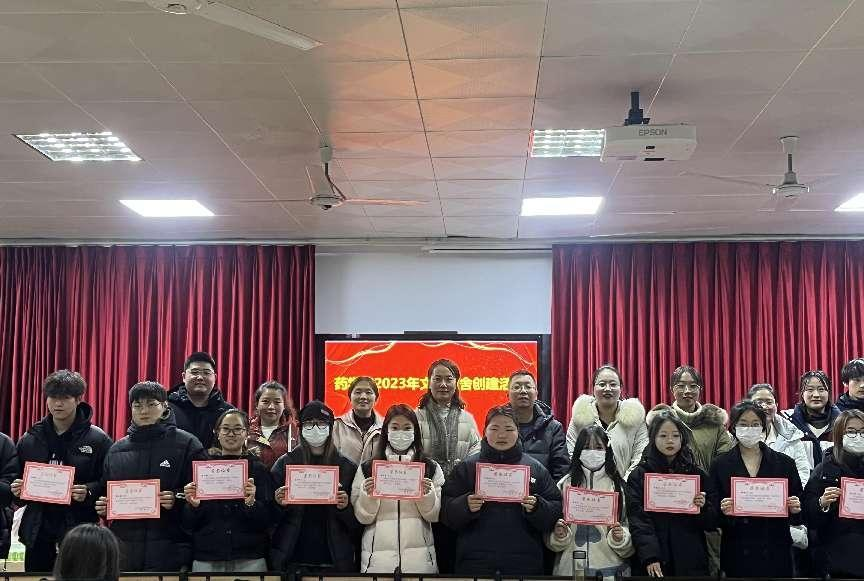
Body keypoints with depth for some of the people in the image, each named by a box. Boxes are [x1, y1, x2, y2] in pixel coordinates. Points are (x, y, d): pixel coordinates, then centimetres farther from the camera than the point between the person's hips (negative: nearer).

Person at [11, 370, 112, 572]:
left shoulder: (98, 440, -1)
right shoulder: (29, 440, 11)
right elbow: (18, 481, 19)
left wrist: (89, 492, -21)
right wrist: (17, 490, -2)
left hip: (80, 533, -4)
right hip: (38, 533, 4)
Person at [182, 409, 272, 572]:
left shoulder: (258, 469, 3)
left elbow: (266, 522, -3)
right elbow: (187, 525, 7)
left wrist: (251, 503, -20)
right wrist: (193, 505, -12)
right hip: (206, 559, 1)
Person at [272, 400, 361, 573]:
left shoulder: (347, 467, 4)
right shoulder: (285, 463, 4)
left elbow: (357, 523, 4)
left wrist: (345, 507, -15)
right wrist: (279, 504, -14)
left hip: (334, 560, 0)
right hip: (293, 559, 0)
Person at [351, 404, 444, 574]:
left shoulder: (431, 467, 5)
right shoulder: (367, 468, 4)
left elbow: (435, 515, 4)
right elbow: (362, 517, 3)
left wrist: (427, 494, -14)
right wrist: (368, 495, -15)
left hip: (419, 556, 0)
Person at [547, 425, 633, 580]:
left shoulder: (619, 486, 2)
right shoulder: (565, 484, 1)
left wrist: (621, 537, -14)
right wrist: (559, 536, -14)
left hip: (610, 568, 0)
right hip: (570, 568, 0)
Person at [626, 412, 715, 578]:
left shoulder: (697, 474, 7)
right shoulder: (639, 476, 1)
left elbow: (712, 524, 8)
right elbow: (638, 522, -8)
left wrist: (703, 507, -12)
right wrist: (649, 557, -20)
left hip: (692, 562, 2)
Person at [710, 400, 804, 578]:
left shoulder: (784, 463, 5)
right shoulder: (720, 465, 1)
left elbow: (800, 516, 8)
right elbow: (712, 516, 0)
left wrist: (795, 509, -13)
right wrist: (723, 511, -20)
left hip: (776, 555, 1)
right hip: (737, 555, -1)